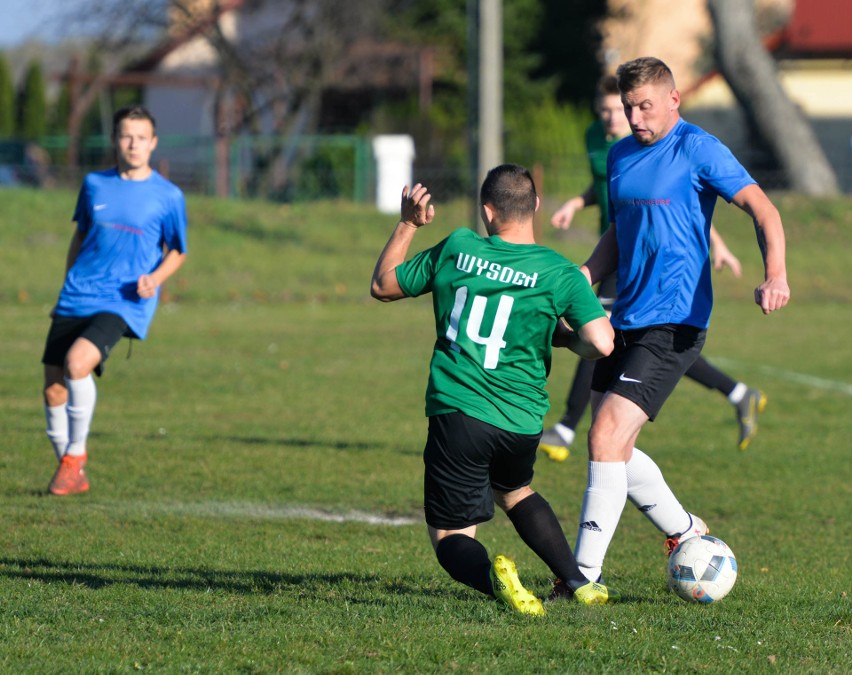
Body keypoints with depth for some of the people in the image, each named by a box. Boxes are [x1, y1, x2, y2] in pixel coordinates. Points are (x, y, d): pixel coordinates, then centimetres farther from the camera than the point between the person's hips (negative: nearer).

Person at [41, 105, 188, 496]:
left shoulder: (168, 196, 0)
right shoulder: (95, 184, 9)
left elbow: (177, 252, 9)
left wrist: (155, 278, -10)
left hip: (124, 304, -4)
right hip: (78, 298, 4)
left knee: (77, 362, -29)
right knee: (53, 389, -2)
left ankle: (76, 453, -9)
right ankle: (72, 475, 17)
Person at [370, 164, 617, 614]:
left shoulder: (456, 249, 1)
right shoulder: (559, 274, -4)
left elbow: (382, 286, 15)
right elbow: (601, 344, -14)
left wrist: (407, 225, 24)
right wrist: (564, 337, 8)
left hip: (455, 413, -2)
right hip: (522, 423, 2)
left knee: (451, 536, 6)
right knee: (515, 492, 34)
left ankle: (492, 576, -28)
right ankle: (577, 582, 23)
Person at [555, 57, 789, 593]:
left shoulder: (698, 150, -9)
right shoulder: (621, 155, 14)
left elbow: (761, 208, -15)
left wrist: (776, 275, -31)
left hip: (673, 323, -8)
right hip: (626, 321, 8)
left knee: (607, 437, -17)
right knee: (614, 449, 11)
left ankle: (585, 574, -13)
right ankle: (685, 532, 32)